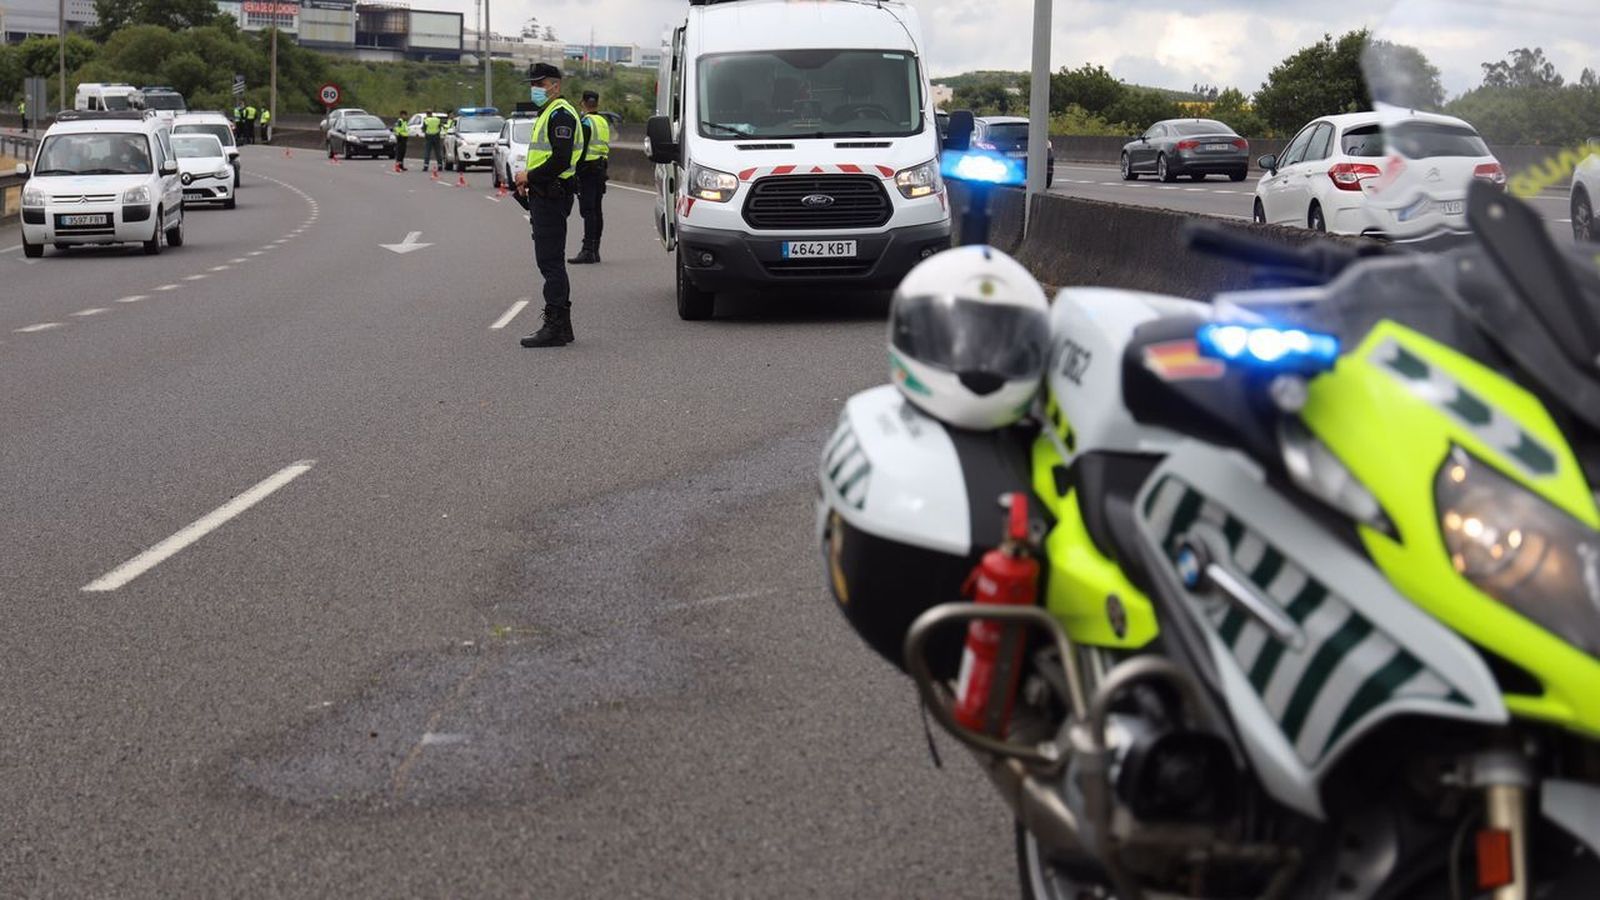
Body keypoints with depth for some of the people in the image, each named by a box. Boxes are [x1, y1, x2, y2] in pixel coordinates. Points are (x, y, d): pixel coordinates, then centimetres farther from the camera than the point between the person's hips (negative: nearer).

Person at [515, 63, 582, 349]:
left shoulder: (560, 114, -13)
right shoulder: (547, 114, 21)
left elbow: (560, 160, -23)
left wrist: (530, 177, -14)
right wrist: (528, 179, 11)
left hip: (552, 197, -11)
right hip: (544, 196, 11)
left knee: (551, 261, -10)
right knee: (550, 261, 12)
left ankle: (555, 327, -10)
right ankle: (560, 325, 17)